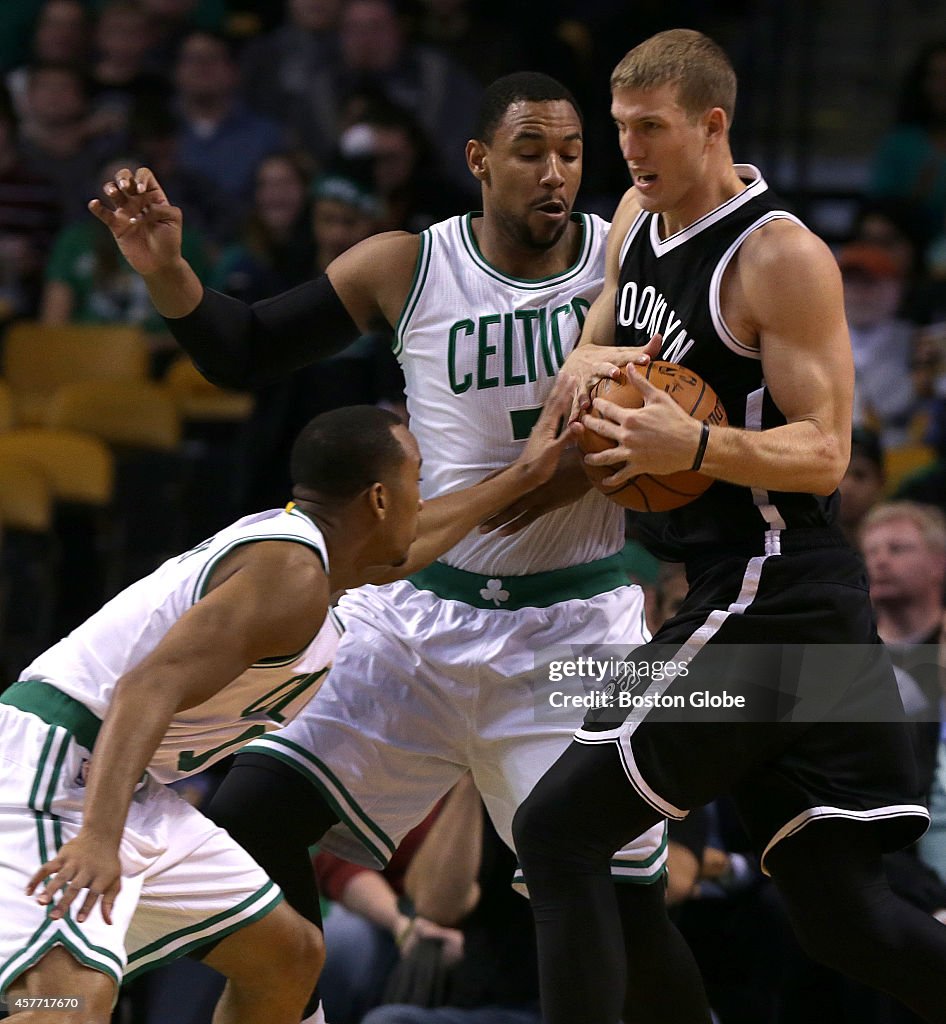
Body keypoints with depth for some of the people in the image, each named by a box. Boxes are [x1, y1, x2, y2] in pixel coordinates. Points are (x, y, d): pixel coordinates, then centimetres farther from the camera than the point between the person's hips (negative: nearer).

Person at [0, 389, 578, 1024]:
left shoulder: (292, 540, 13)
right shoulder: (292, 576, -18)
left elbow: (397, 547, 37)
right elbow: (150, 687, -30)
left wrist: (522, 477, 44)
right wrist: (99, 837, -41)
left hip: (131, 793, 11)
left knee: (289, 956, 18)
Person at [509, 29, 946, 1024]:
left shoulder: (782, 257, -14)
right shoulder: (639, 217, 12)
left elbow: (823, 453, -17)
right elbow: (584, 361, 23)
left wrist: (695, 445, -33)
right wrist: (598, 364, -1)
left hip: (768, 599, -9)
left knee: (557, 832, -10)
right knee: (845, 917, 8)